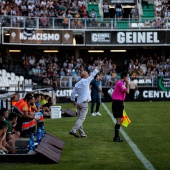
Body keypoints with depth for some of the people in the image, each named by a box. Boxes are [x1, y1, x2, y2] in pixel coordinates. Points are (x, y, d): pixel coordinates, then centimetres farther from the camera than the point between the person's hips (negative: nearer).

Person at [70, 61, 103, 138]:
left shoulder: (77, 84, 9)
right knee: (81, 118, -7)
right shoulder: (86, 81, -7)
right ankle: (73, 130, -18)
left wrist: (73, 101, 20)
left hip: (78, 103, 7)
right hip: (84, 103, -7)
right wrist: (99, 66, 3)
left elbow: (73, 93, 8)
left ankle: (82, 133, 12)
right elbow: (93, 74, -4)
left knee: (80, 118, 11)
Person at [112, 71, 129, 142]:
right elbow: (127, 91, -20)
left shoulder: (121, 83, 18)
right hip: (117, 102, -10)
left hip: (118, 102, 10)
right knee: (119, 120, -9)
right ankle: (116, 137, -8)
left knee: (119, 120, 13)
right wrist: (127, 83, -10)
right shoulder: (120, 83, -14)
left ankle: (116, 137, 18)